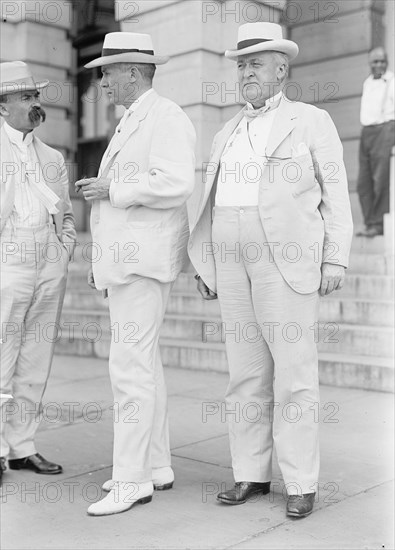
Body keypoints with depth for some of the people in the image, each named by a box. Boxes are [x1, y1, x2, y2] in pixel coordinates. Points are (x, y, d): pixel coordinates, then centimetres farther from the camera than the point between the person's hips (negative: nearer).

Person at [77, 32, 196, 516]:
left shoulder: (165, 117, -9)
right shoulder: (131, 124, 22)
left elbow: (174, 184, -25)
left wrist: (110, 189, -15)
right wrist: (105, 260, 21)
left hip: (144, 258, -11)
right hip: (128, 258, 11)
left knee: (130, 366, -10)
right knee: (143, 363, 11)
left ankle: (130, 480, -3)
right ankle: (156, 467, 19)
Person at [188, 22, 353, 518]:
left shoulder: (312, 122, 5)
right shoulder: (228, 134, 20)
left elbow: (335, 195, 0)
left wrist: (335, 260, -9)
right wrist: (206, 265, 12)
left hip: (287, 258, -5)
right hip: (234, 260, 5)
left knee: (293, 371, -5)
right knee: (245, 370, 6)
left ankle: (301, 484, 5)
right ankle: (251, 475, 15)